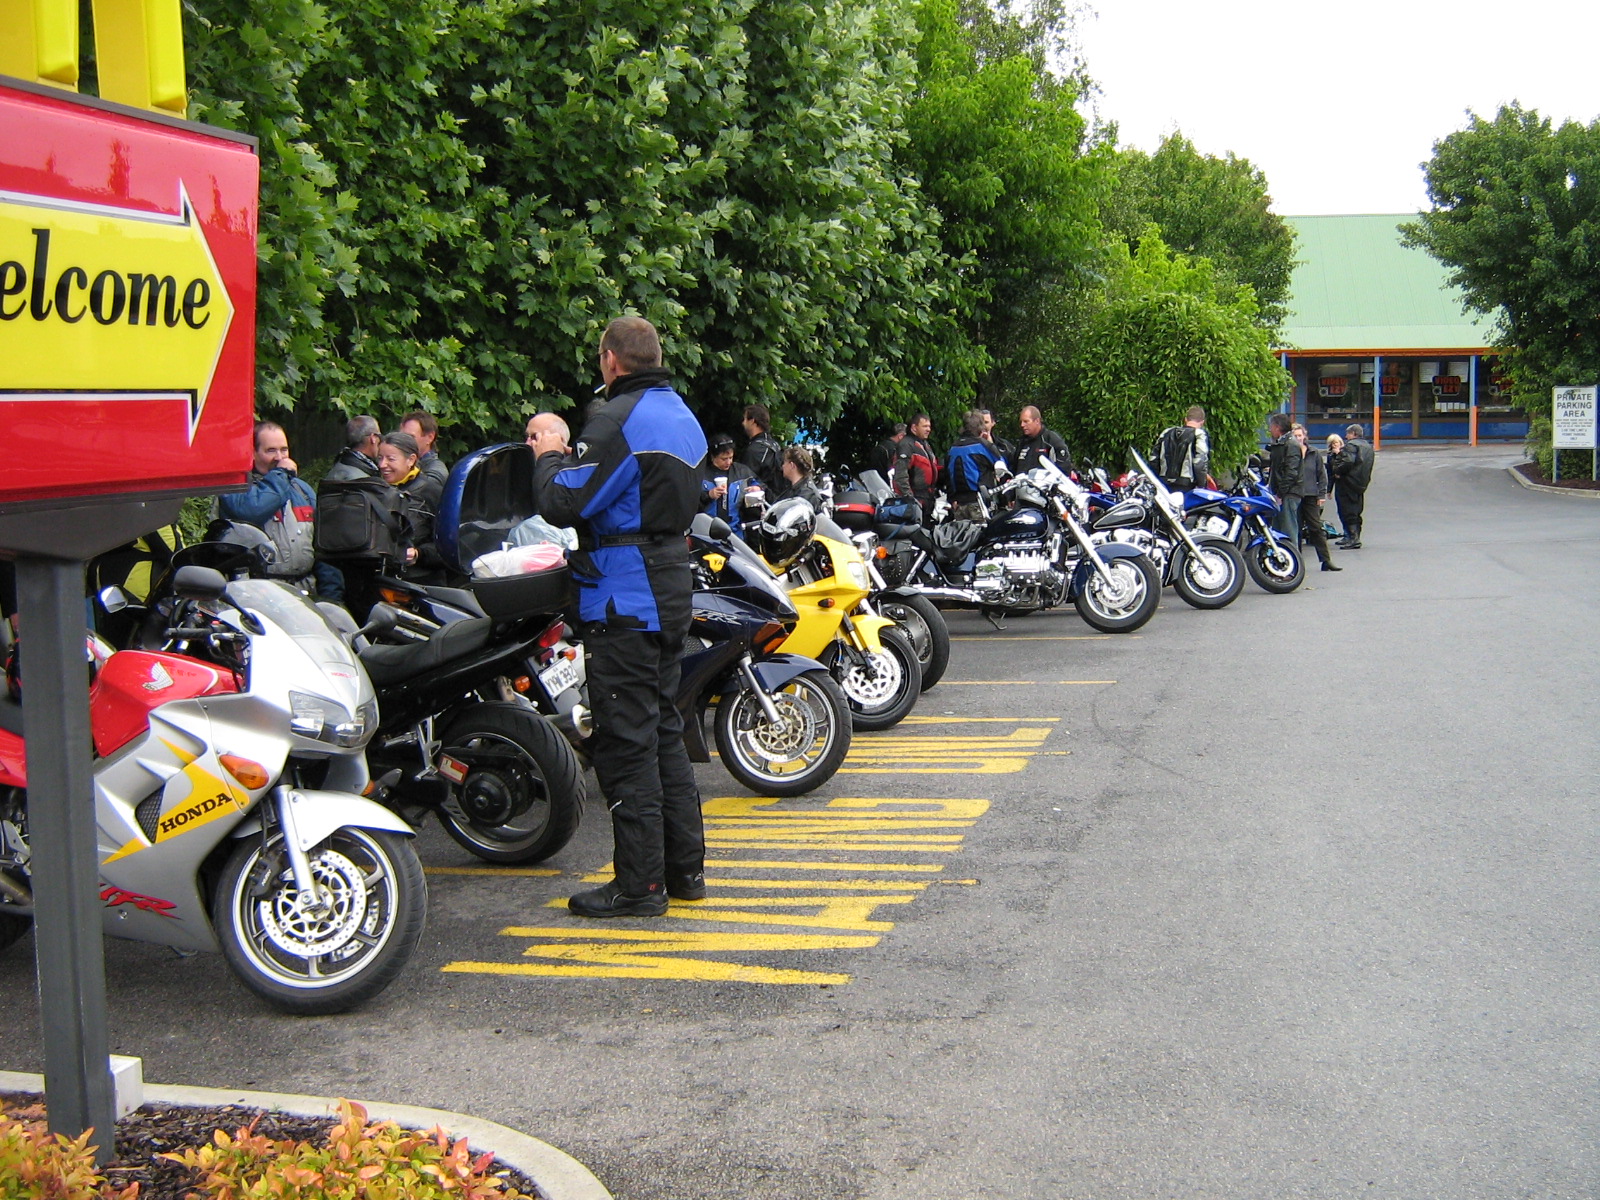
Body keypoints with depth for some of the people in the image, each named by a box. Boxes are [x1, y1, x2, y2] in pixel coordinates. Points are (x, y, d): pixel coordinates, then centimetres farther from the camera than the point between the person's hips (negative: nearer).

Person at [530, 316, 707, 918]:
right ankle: (685, 868, 21)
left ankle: (639, 884, -1)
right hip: (671, 591, 10)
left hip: (624, 598, -10)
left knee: (626, 740, -5)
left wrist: (549, 457, -1)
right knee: (664, 731, 16)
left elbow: (565, 504, -21)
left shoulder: (620, 418, -16)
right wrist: (572, 456, 16)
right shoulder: (682, 416, 15)